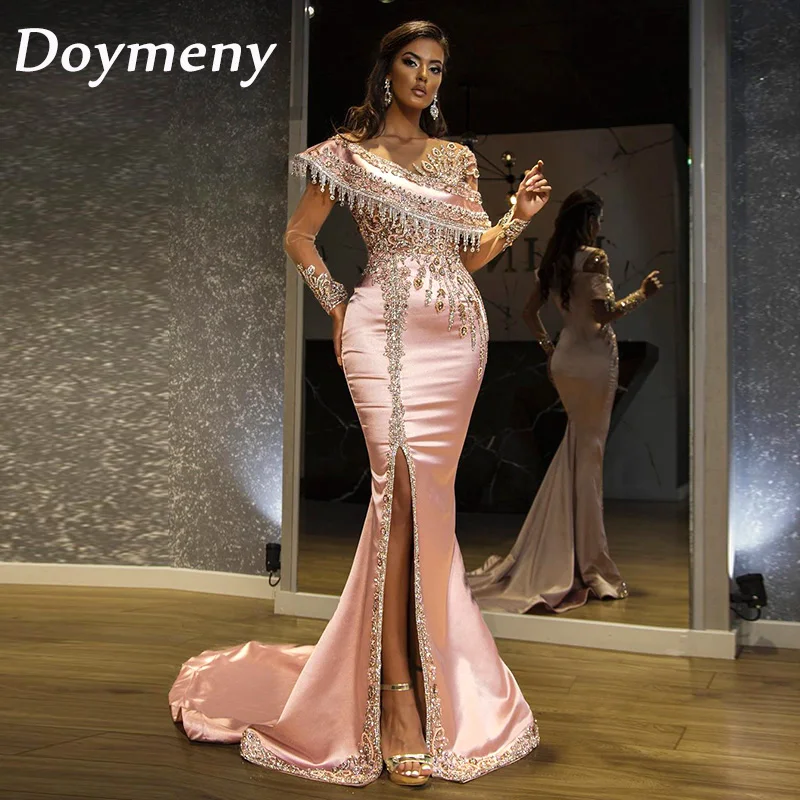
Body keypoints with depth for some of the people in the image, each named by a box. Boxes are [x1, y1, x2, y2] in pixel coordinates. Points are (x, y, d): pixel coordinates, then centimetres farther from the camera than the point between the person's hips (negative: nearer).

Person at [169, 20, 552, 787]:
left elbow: (472, 253, 18)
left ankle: (421, 669, 13)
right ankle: (398, 694, -11)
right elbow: (298, 236, 12)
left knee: (426, 490, -1)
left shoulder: (458, 158, 19)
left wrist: (519, 215, 3)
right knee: (401, 483, -15)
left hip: (457, 330, 4)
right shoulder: (350, 151, 9)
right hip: (385, 327, -3)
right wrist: (337, 304, 3)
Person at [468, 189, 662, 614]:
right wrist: (642, 294, -7)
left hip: (564, 358, 7)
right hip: (593, 359, -7)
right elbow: (603, 313, -20)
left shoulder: (552, 261, 11)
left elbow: (530, 312, 16)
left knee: (575, 449, 18)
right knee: (587, 455, -2)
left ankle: (557, 559, 22)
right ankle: (589, 565, 7)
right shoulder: (594, 257, -12)